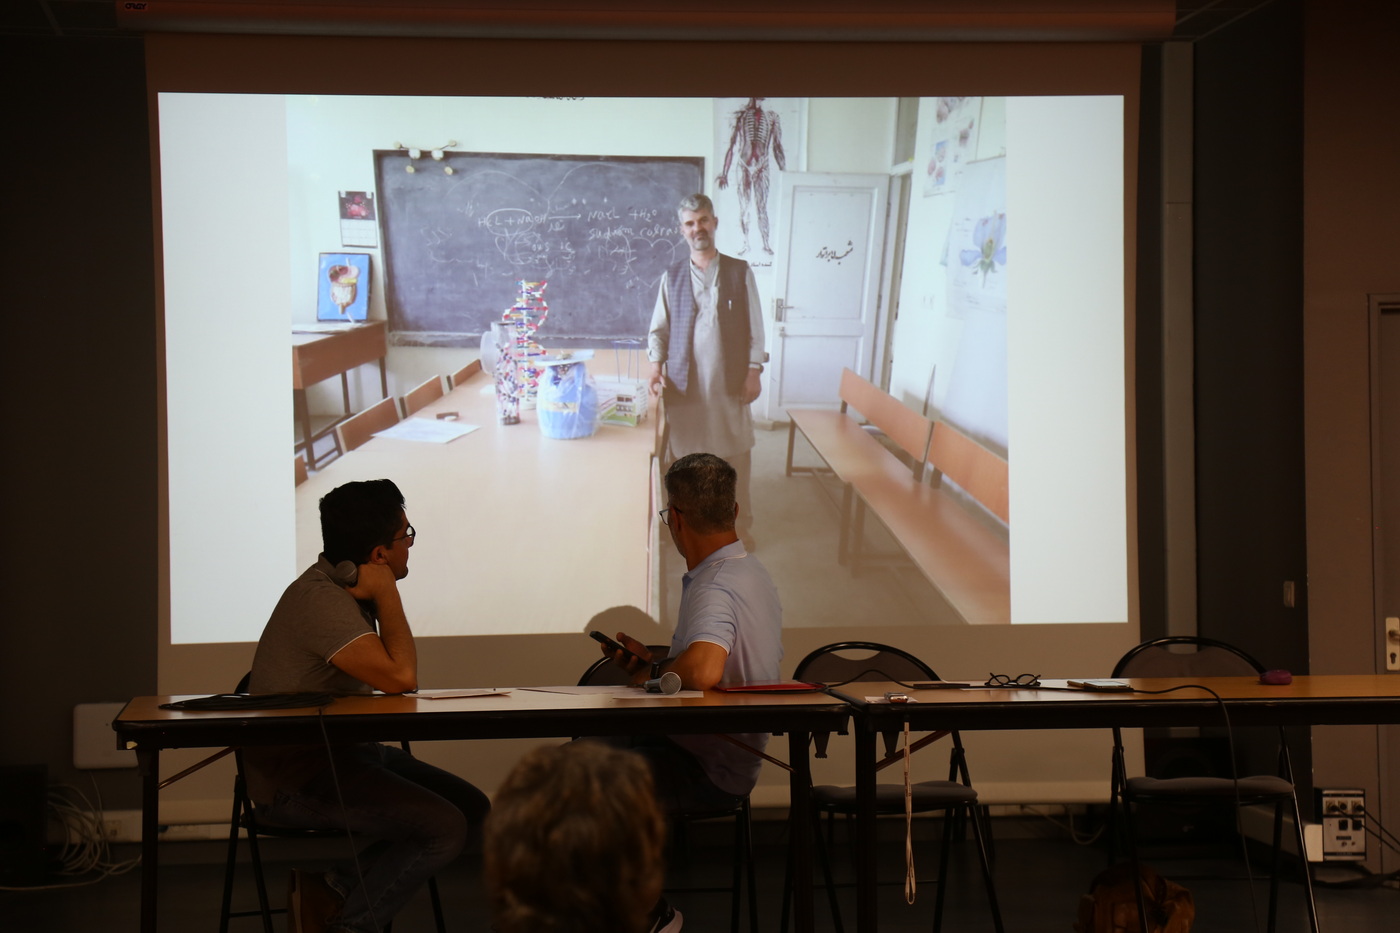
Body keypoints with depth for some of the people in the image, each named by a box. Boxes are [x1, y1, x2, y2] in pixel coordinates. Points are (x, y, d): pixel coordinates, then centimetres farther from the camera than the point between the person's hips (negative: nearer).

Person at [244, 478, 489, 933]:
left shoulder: (343, 588, 9)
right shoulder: (321, 601, -22)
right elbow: (402, 678, -27)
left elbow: (391, 675, 7)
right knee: (445, 828, -22)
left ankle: (333, 887, -1)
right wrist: (387, 593, -18)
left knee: (472, 808, 3)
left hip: (340, 753, 10)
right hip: (294, 781, -10)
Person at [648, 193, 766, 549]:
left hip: (730, 383, -1)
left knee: (736, 457, 5)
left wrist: (753, 372, -4)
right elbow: (658, 328, 8)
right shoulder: (672, 278, 5)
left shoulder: (740, 272, 2)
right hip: (684, 384, 1)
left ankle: (741, 524, 18)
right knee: (686, 456, 4)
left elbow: (754, 327, 2)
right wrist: (656, 366, -8)